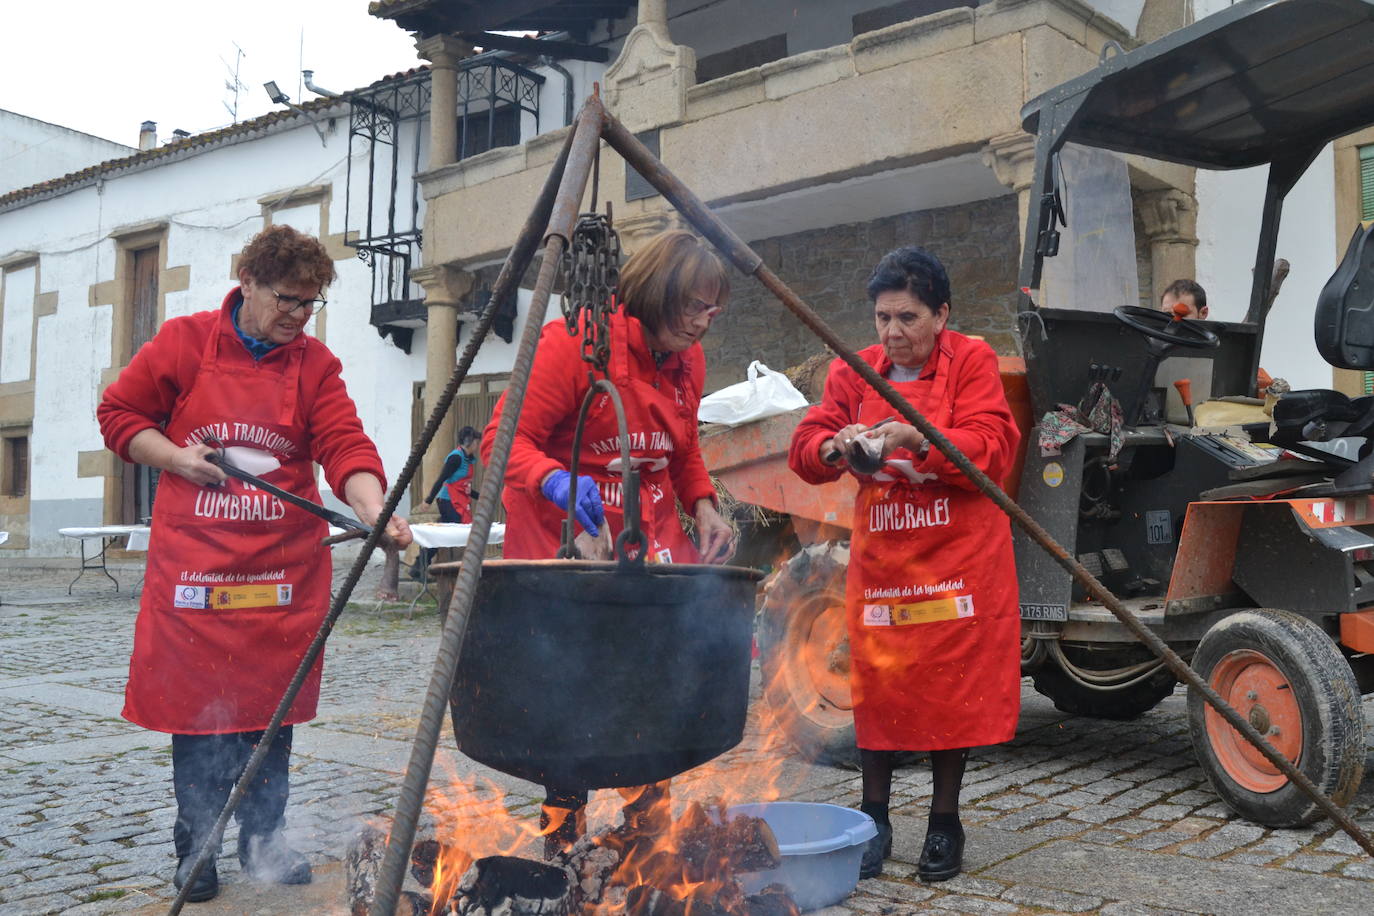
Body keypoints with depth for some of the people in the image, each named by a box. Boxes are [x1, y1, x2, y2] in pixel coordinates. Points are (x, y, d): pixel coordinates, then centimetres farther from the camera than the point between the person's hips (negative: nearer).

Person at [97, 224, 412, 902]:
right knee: (197, 709, 2)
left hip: (284, 569, 2)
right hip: (194, 562, -1)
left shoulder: (315, 363, 4)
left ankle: (262, 842, 23)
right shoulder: (183, 343, 1)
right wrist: (177, 458, -8)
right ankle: (196, 851, 19)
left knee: (271, 708, 7)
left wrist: (373, 509, -26)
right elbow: (119, 415, 8)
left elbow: (345, 445, -8)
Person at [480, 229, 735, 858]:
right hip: (565, 544, -6)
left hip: (653, 544, 6)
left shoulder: (687, 361, 8)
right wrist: (556, 480, -37)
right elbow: (506, 439, -19)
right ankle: (562, 849, 13)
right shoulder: (572, 343, -15)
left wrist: (703, 506, 3)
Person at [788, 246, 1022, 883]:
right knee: (876, 685, 6)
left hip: (958, 560, -3)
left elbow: (992, 447, -15)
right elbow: (805, 447, 3)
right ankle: (873, 818, 22)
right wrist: (835, 446, -20)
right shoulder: (854, 373, 6)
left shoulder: (972, 362, -4)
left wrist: (915, 439, -28)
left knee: (954, 687, 4)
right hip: (880, 557, 3)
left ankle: (944, 821, 21)